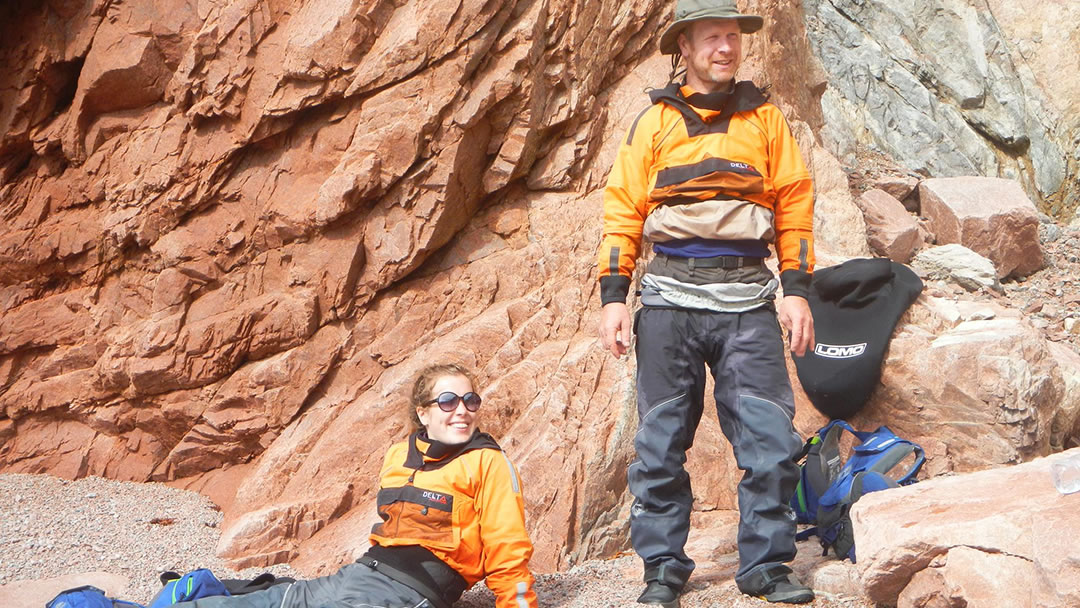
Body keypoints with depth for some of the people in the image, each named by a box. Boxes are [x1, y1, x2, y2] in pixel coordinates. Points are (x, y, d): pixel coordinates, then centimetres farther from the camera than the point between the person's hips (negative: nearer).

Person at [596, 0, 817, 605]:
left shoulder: (765, 118, 14)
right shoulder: (656, 120, 11)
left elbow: (795, 204, 10)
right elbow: (623, 209, 7)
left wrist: (797, 290, 1)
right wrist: (614, 295, -2)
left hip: (748, 301, 1)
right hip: (670, 297, 0)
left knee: (771, 439, -5)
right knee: (661, 443, 1)